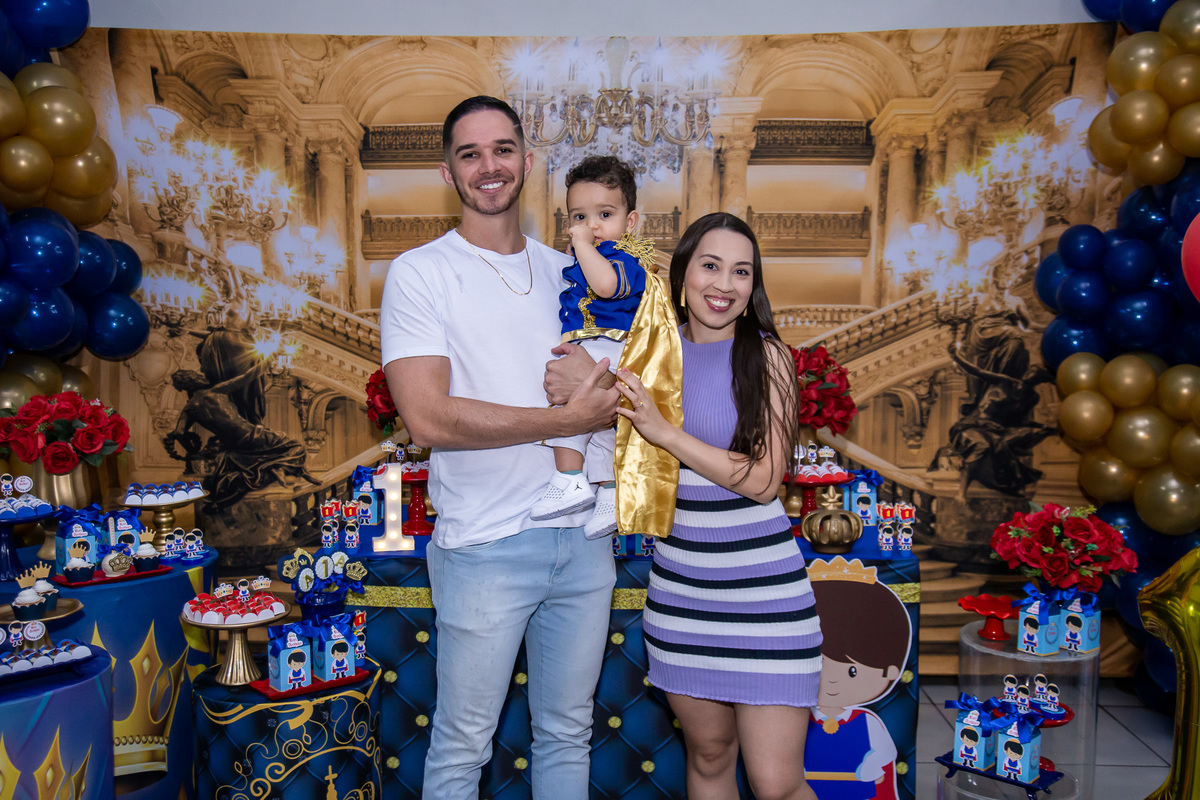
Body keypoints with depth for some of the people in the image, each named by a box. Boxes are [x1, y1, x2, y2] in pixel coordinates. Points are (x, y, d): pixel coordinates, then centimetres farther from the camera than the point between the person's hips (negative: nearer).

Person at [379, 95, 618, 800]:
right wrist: (567, 417, -14)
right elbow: (429, 418, -17)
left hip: (584, 536, 5)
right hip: (486, 545, -4)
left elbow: (620, 397, 14)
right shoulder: (421, 272, -5)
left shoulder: (566, 271, 11)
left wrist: (598, 378, -10)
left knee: (568, 735, 18)